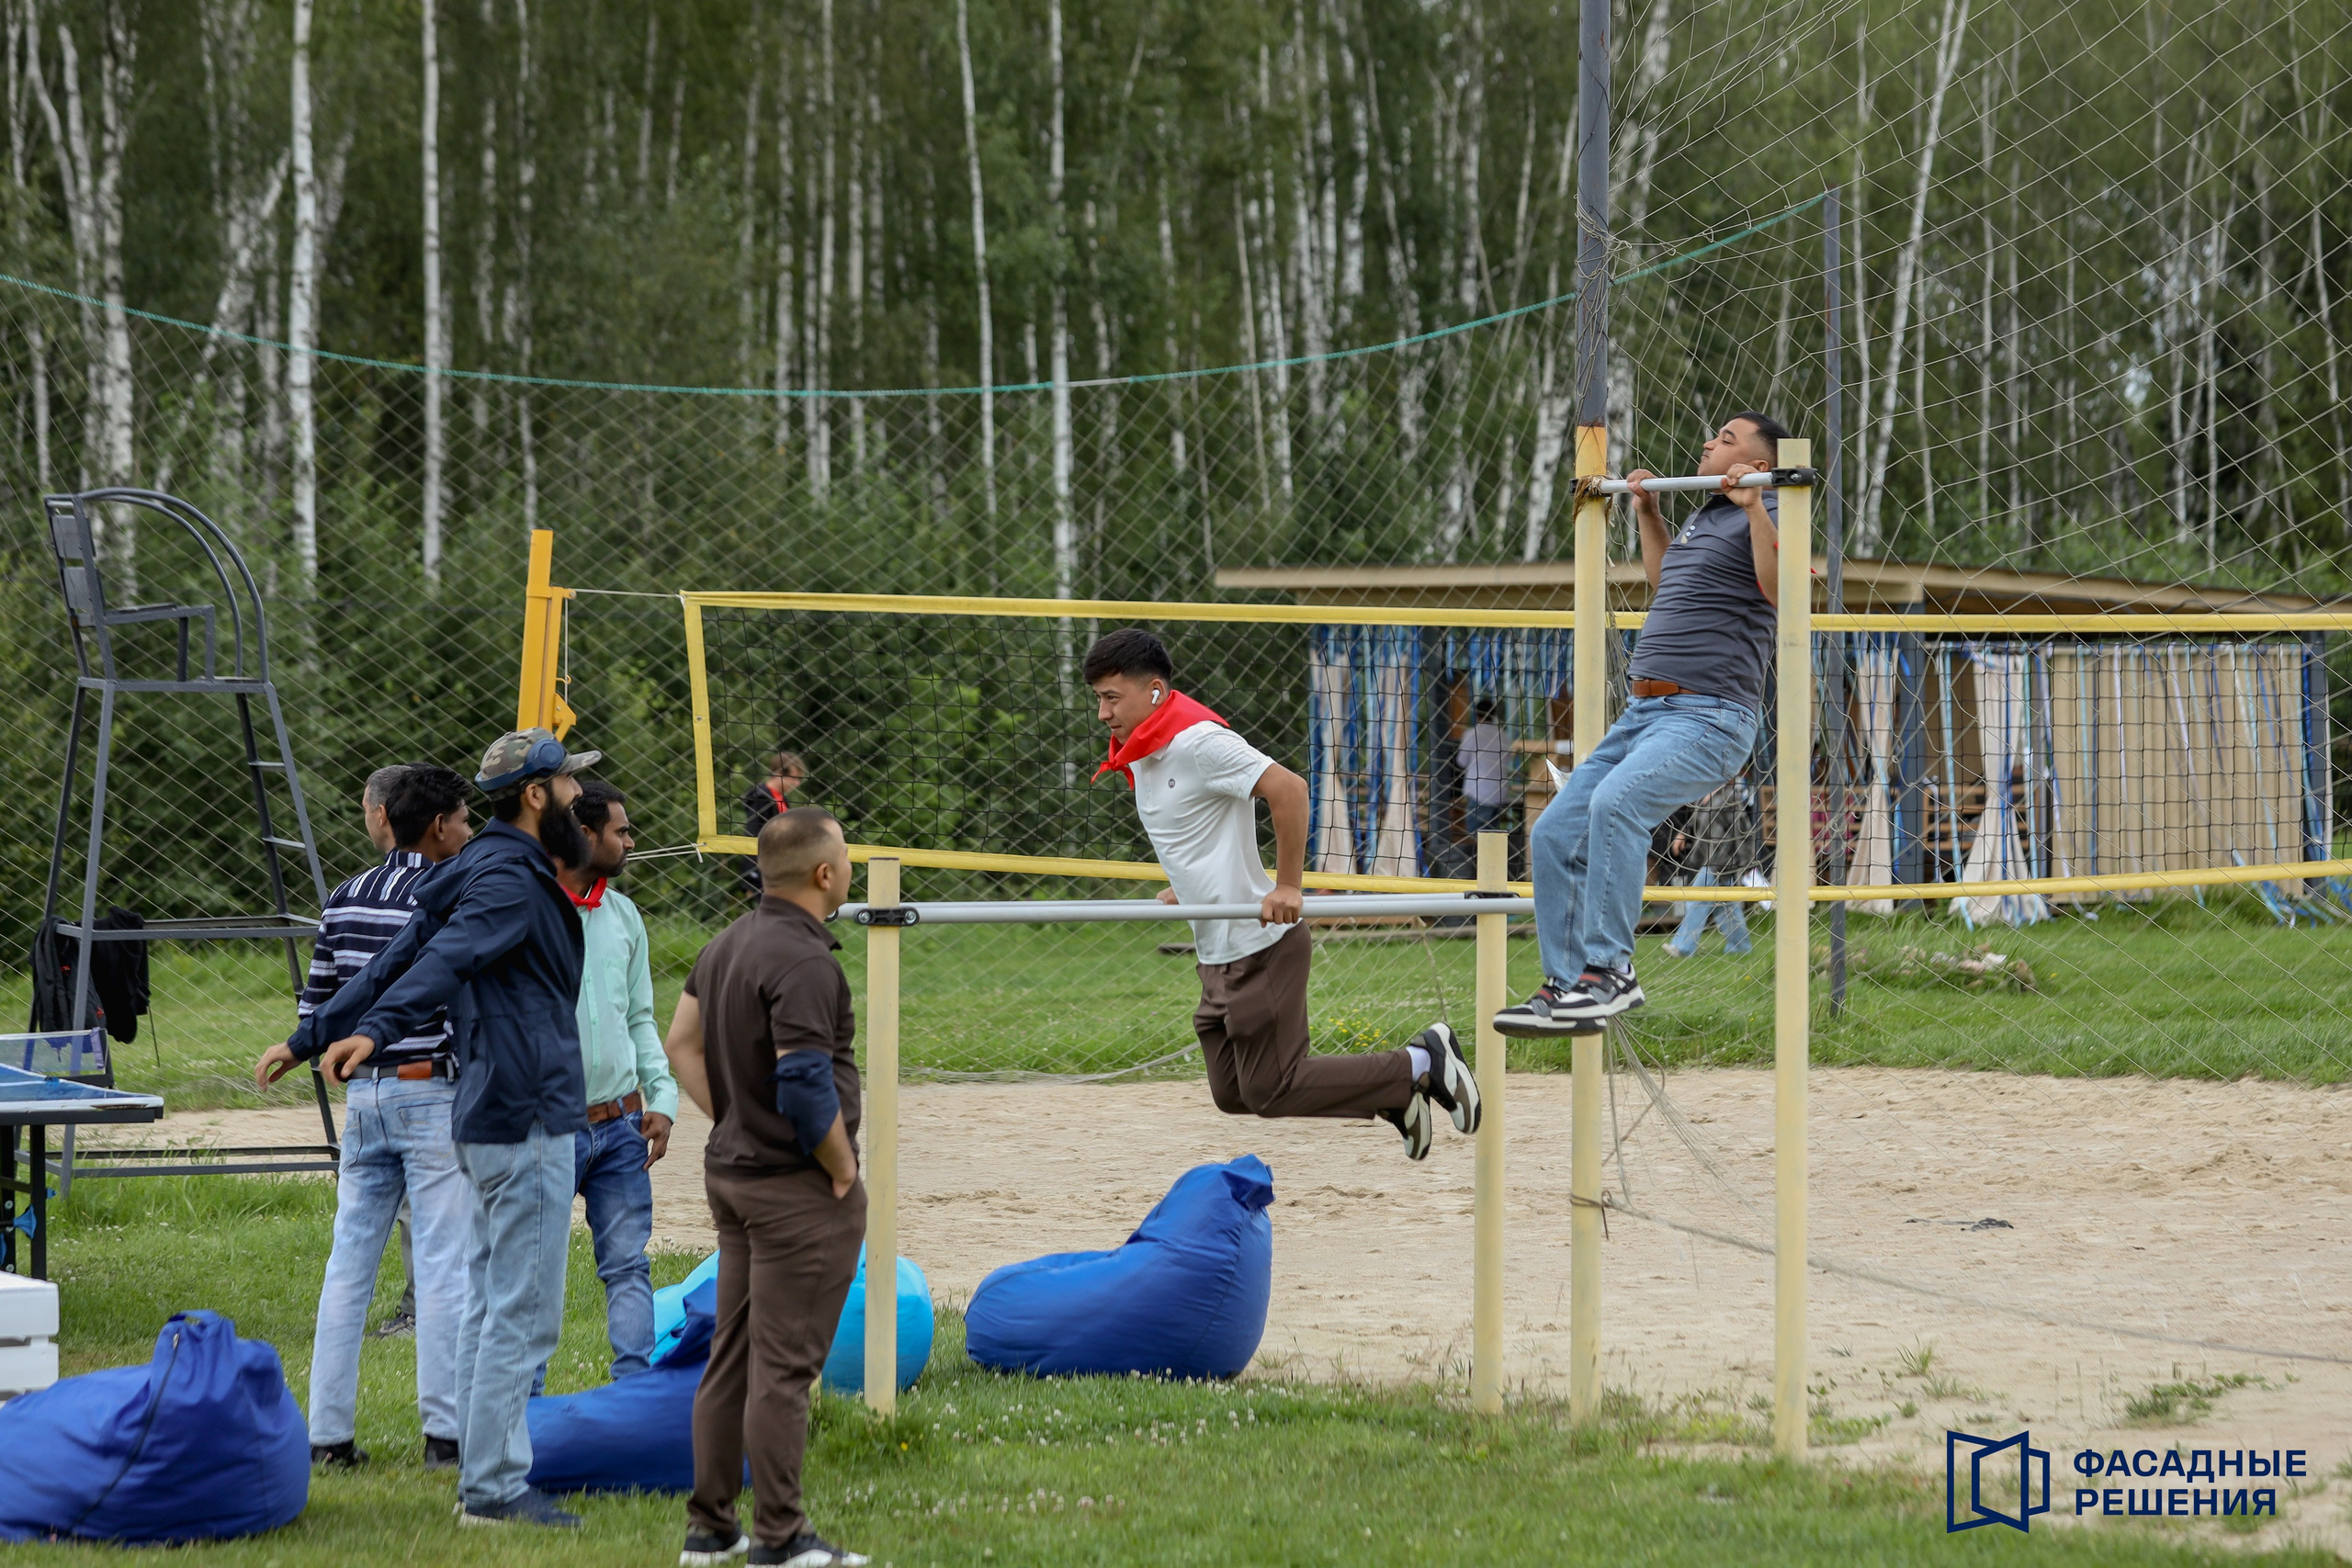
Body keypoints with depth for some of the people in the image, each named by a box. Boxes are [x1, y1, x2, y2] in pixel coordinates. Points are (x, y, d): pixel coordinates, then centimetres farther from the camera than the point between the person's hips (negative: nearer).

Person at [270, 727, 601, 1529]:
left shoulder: (488, 872, 17)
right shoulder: (512, 879, -14)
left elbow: (395, 961, 20)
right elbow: (444, 959, -31)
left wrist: (314, 1037, 24)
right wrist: (375, 1030, -44)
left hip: (494, 1122, 10)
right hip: (527, 1119, -10)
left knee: (490, 1305, 13)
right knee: (522, 1312, -9)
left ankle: (483, 1473, 17)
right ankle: (493, 1488, -8)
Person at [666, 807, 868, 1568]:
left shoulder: (729, 943, 10)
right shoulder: (803, 961, -20)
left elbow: (682, 1044, 16)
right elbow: (806, 1082, -24)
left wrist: (733, 1125, 14)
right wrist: (842, 1170, -12)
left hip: (732, 1171, 9)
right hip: (797, 1189, -9)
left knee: (733, 1354, 14)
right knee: (784, 1362, -5)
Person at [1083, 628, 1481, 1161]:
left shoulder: (1198, 742, -18)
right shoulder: (1140, 757, 12)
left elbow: (1288, 788, -27)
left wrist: (1288, 885, -25)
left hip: (1260, 945, -10)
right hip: (1217, 955, 10)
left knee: (1270, 1092, -7)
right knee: (1233, 1094, 11)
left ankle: (1420, 1064, 3)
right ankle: (1389, 1096, 21)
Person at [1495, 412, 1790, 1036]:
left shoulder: (1767, 514, -4)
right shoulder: (1702, 518, 22)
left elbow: (1780, 587, -25)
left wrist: (1754, 508, -28)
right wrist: (1646, 511, 41)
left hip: (1709, 717, -10)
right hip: (1644, 712, 10)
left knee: (1615, 802, -33)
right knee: (1554, 835, 1)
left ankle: (1610, 972, -28)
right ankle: (1563, 988, 7)